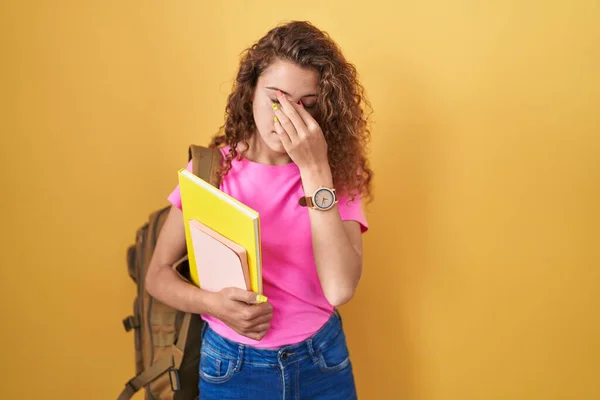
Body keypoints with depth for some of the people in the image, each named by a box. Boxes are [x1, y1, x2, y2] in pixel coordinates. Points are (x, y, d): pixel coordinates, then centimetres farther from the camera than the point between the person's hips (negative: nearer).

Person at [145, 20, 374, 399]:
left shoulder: (340, 173, -9)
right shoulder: (211, 168, -9)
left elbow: (340, 290, -23)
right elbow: (158, 274, -4)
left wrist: (315, 169, -26)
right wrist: (212, 303, -23)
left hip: (323, 362, 1)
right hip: (231, 366, 0)